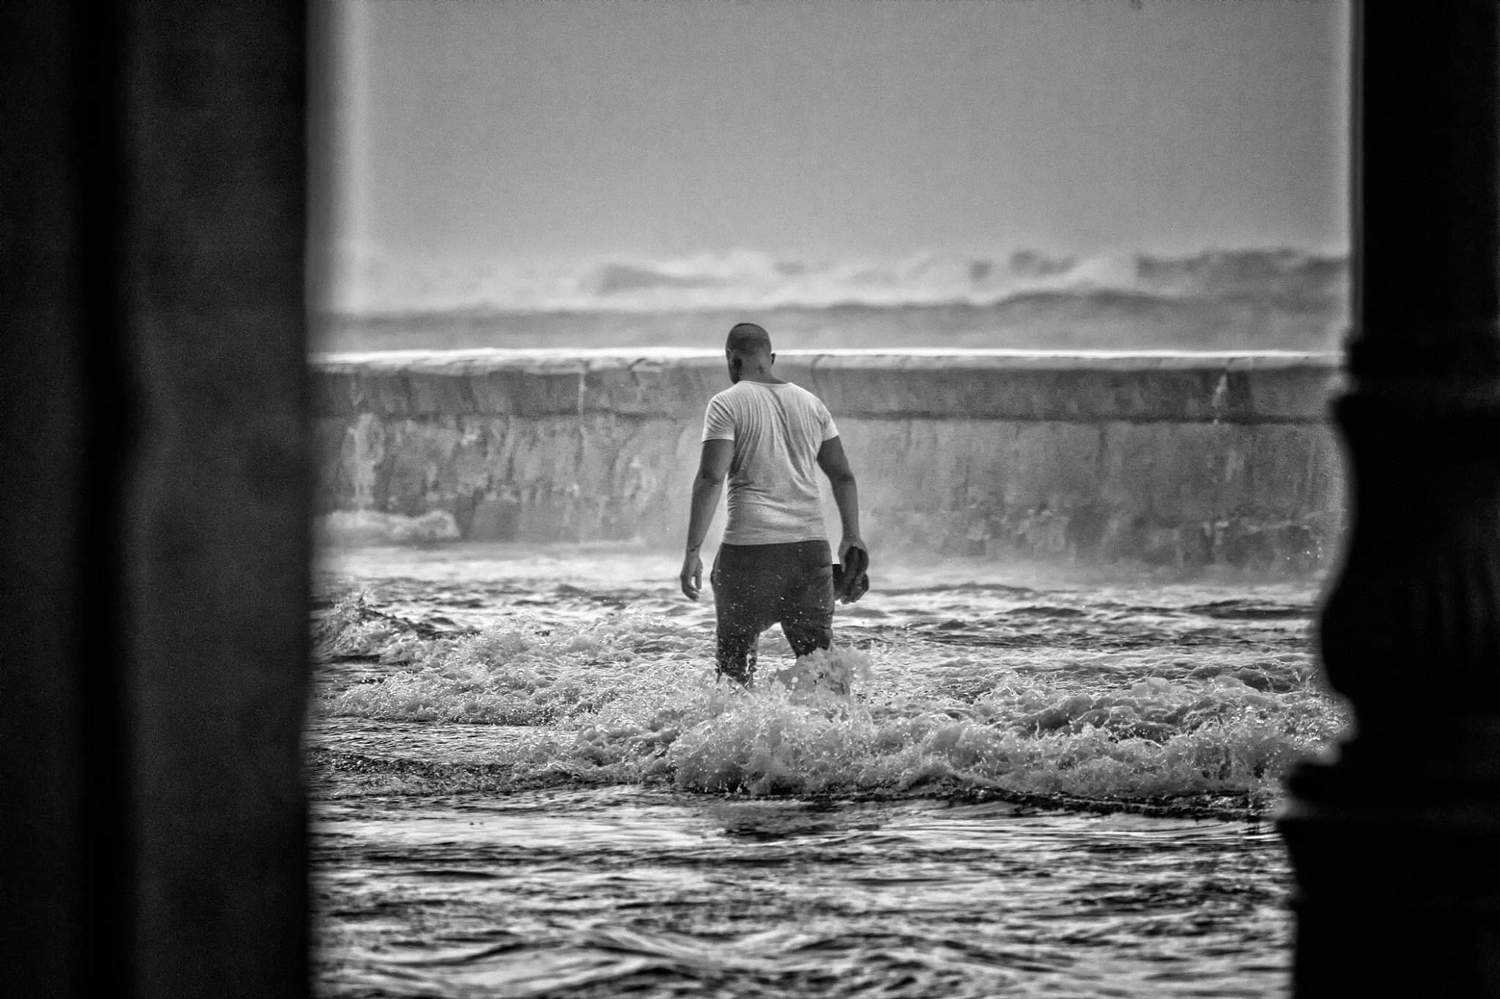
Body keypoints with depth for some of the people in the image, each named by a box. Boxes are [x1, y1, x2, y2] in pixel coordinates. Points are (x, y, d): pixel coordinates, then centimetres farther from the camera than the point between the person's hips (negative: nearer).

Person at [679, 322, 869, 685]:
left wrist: (692, 551, -12)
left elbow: (710, 478, -11)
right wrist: (852, 537, 19)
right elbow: (843, 475, 14)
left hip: (751, 546, -4)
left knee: (735, 658, 7)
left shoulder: (727, 405, -2)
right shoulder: (811, 404, 14)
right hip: (810, 545, 4)